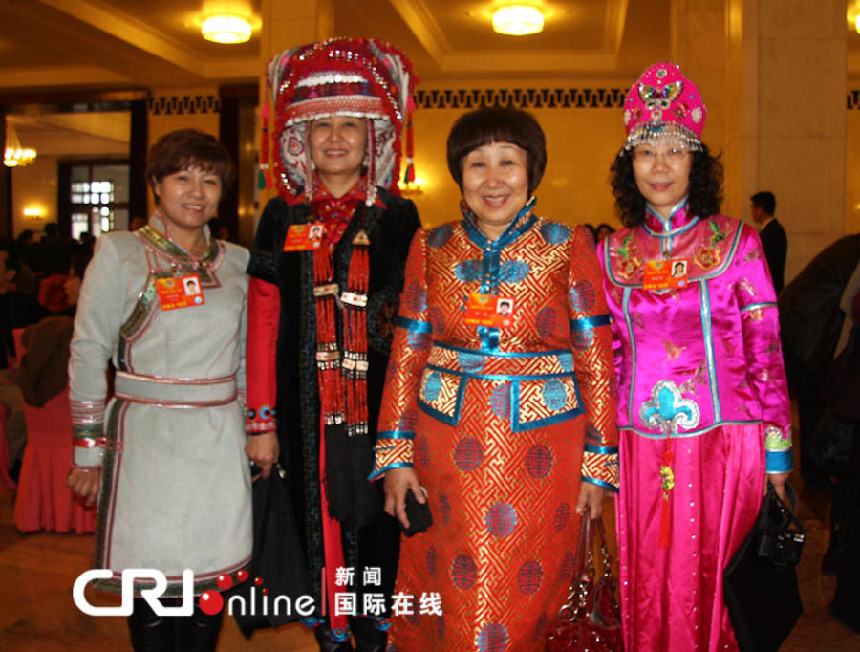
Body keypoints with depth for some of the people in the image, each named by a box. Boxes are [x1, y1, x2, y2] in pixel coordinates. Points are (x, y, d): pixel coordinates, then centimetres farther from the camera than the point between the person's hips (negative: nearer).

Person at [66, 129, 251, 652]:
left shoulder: (237, 261, 10)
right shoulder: (119, 252, 0)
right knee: (153, 576, 3)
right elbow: (88, 353, -2)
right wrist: (89, 448, -5)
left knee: (212, 574, 8)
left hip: (221, 441, 3)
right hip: (146, 437, -3)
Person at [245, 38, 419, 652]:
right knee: (318, 515, 6)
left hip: (380, 399, -1)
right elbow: (263, 321, 4)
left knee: (376, 516, 5)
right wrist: (262, 419, 1)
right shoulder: (283, 216, 5)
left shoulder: (398, 216, 3)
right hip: (307, 404, 1)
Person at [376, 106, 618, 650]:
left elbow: (597, 361, 0)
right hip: (447, 447, 2)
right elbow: (406, 356, 6)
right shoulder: (432, 248, 6)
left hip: (541, 450, -1)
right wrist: (396, 457, 1)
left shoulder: (567, 247, 0)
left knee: (522, 607, 7)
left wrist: (597, 464, -3)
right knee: (447, 608, 11)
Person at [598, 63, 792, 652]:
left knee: (707, 586, 5)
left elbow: (766, 349, 0)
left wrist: (777, 447, -1)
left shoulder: (737, 242, -2)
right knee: (647, 588, 11)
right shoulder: (614, 253, 6)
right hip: (640, 445, 3)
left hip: (723, 441, -2)